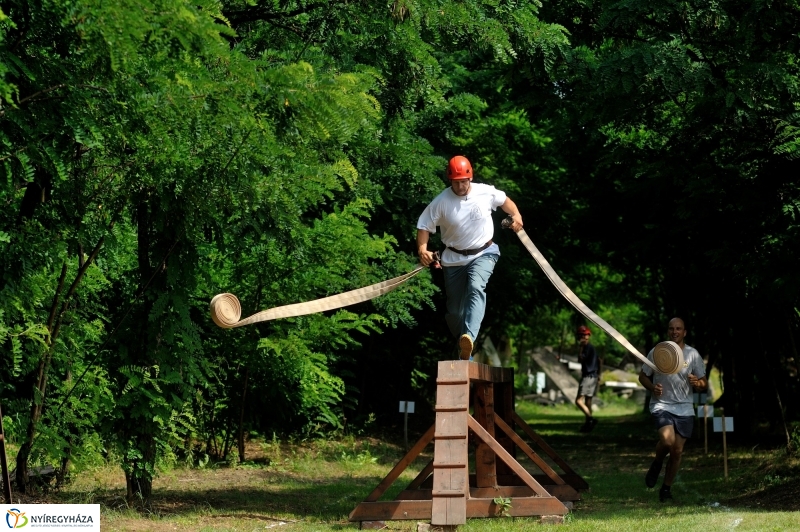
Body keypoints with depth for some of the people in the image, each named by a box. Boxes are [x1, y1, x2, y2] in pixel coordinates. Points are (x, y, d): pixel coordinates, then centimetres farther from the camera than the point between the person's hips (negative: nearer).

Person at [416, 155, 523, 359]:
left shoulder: (486, 192, -10)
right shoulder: (441, 202, -14)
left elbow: (504, 200, 13)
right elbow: (424, 226, -8)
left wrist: (516, 215, 2)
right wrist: (422, 248, -22)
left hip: (483, 253, -1)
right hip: (454, 258, 1)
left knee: (476, 287, -32)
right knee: (455, 310, 4)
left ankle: (469, 337, -47)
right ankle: (461, 343, 30)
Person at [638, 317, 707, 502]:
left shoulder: (693, 354, 3)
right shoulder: (656, 353, 0)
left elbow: (704, 384, 8)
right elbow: (643, 376, 10)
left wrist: (697, 383, -17)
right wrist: (652, 387, -11)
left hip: (685, 409, 2)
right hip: (661, 405, -2)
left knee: (677, 451, 2)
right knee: (667, 440, -26)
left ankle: (666, 488, 20)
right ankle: (656, 464, 6)